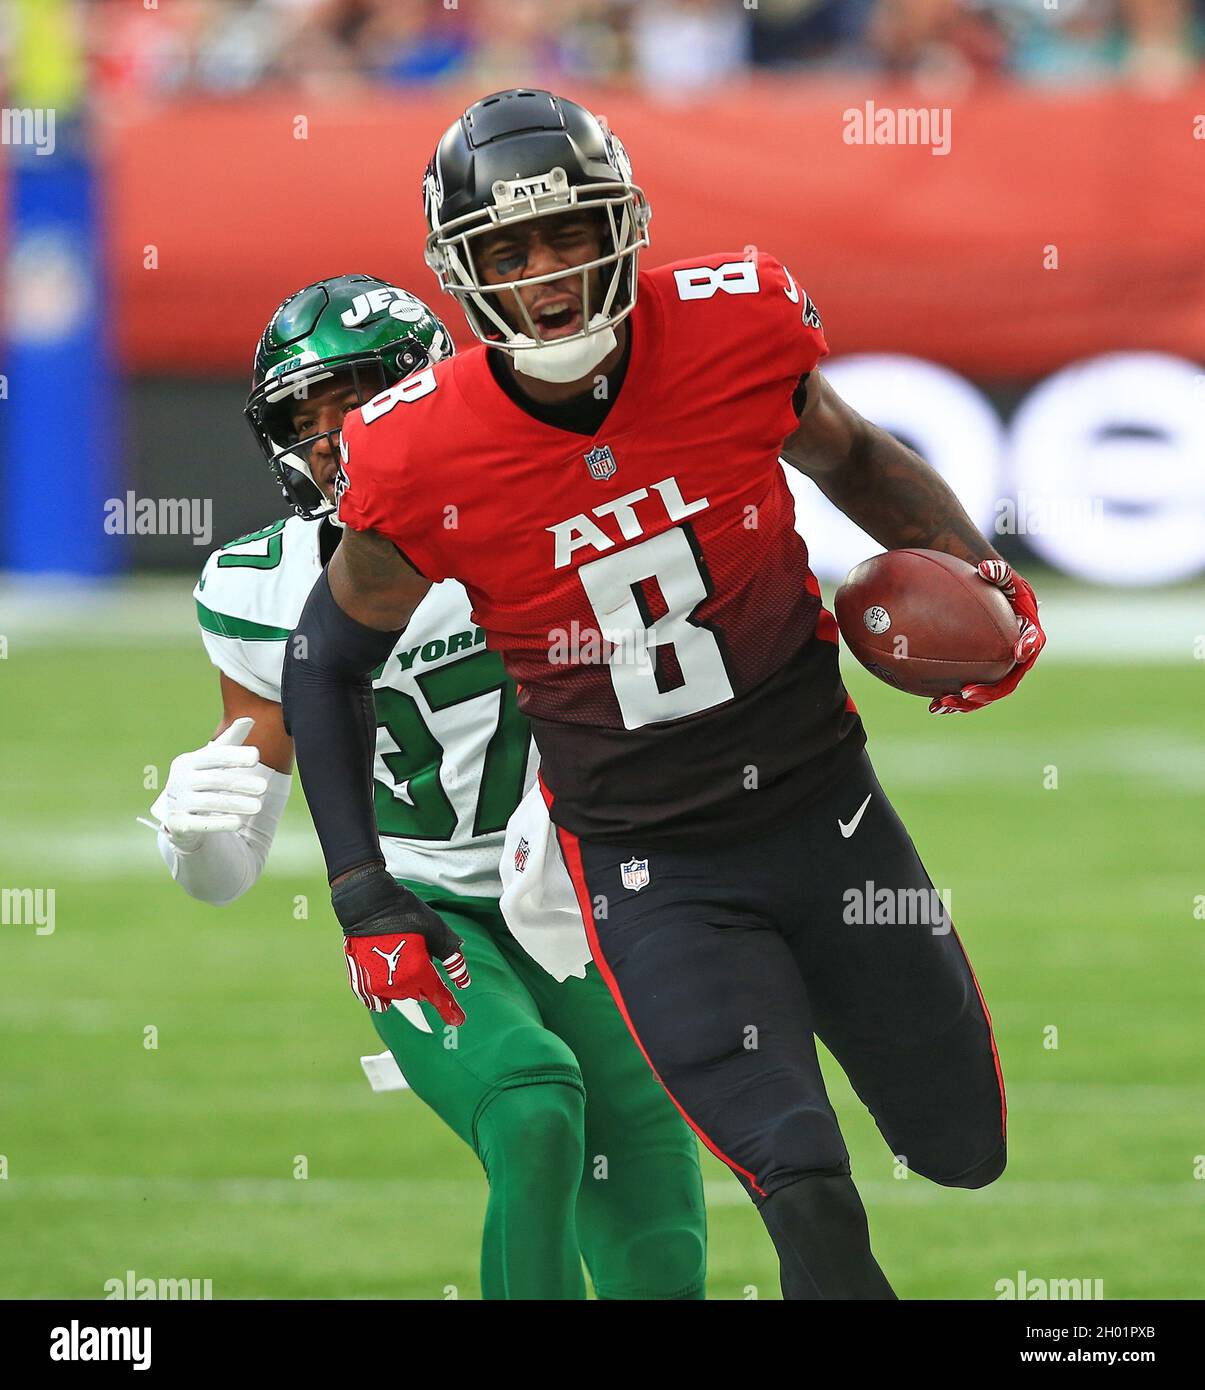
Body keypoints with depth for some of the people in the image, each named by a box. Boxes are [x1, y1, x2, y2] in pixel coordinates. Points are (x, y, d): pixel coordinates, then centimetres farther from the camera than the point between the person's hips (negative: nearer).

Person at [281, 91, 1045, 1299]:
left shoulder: (736, 330, -14)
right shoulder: (424, 463, -18)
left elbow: (850, 457, 10)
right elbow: (327, 659, 0)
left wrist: (980, 573, -6)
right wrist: (363, 900, -4)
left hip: (827, 805, 3)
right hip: (650, 870, -3)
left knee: (968, 1151, 17)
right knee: (812, 1203, -19)